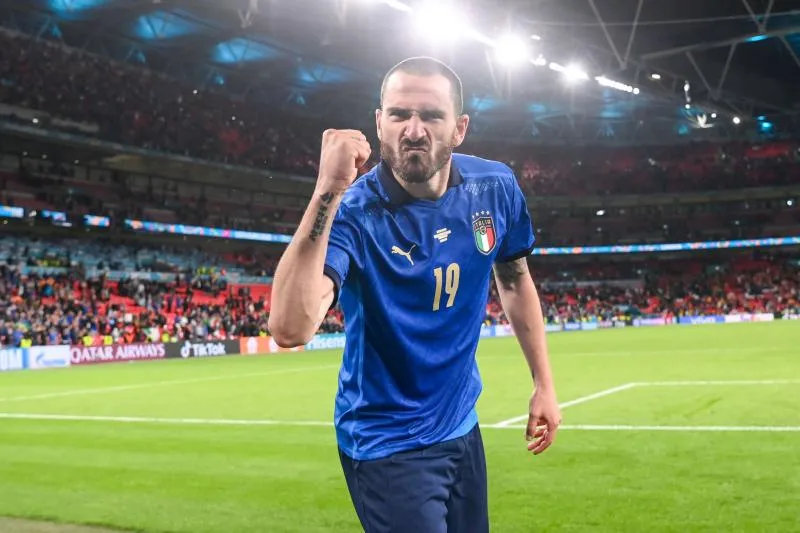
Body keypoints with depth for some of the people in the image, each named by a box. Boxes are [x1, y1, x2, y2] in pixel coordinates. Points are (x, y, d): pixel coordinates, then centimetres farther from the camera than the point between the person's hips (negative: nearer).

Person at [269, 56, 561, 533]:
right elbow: (290, 329, -40)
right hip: (387, 443, -5)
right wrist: (327, 192, -44)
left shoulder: (496, 188, -9)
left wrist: (544, 383, 10)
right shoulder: (352, 212, -24)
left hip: (461, 428, 6)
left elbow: (515, 281, 10)